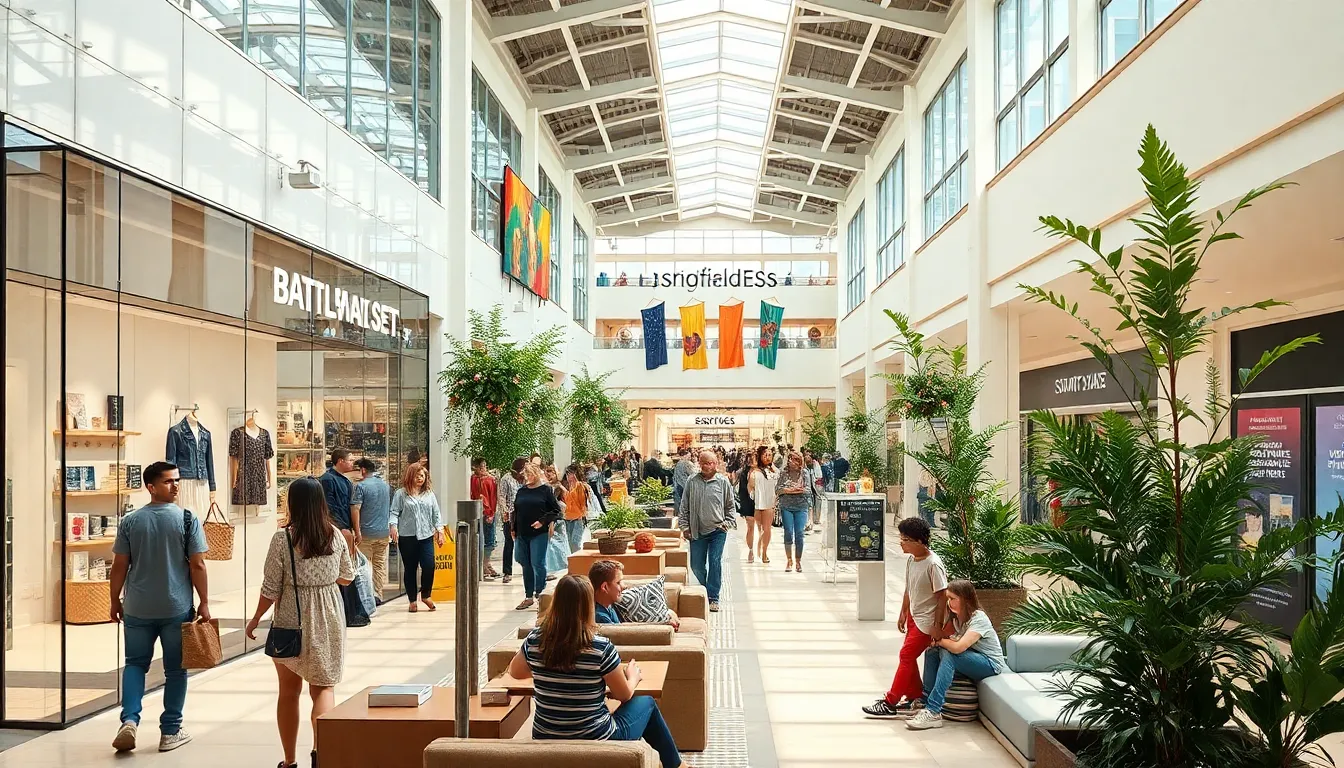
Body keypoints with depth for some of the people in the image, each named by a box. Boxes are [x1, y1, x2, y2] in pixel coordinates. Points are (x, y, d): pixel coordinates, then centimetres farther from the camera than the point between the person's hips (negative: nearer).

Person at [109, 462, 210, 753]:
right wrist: (204, 603, -2)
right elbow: (197, 566, -10)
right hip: (177, 608, -2)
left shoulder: (130, 521, -1)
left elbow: (119, 566, 2)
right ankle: (170, 732, 16)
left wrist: (115, 601, 14)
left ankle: (129, 720, 1)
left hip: (137, 608, 2)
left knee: (135, 663, 17)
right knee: (175, 669, 9)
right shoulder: (188, 520, -10)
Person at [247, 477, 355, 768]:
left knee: (289, 691, 14)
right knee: (323, 686, 9)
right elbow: (347, 578, 8)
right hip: (327, 620, 2)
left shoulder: (282, 538, -12)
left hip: (291, 621, -1)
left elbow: (271, 588, -9)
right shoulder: (335, 536, -3)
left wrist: (255, 619, 6)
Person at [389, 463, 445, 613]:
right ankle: (412, 601, 17)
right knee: (410, 568, 5)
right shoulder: (401, 494, 3)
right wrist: (394, 526, -18)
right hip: (407, 537, -2)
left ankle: (425, 595, 14)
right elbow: (394, 512, -1)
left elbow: (436, 514, 12)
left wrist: (439, 530, 5)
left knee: (429, 566, -9)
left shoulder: (429, 494, 12)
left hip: (426, 535, 2)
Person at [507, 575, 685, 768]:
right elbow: (625, 695, -6)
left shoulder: (535, 640, -11)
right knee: (647, 702, 22)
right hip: (596, 741, -4)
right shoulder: (601, 647, -22)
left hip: (545, 740, 5)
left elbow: (514, 672, 11)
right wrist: (633, 677, 14)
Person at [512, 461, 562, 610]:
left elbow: (557, 511, -4)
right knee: (526, 565, 10)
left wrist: (543, 521, -13)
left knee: (537, 564, -7)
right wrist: (514, 529, 13)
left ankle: (540, 595, 3)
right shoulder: (521, 491, 12)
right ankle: (529, 597, 18)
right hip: (522, 534, 5)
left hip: (539, 534, -5)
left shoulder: (546, 490, -3)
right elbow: (515, 511, 19)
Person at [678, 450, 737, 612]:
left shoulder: (723, 482, -1)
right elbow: (684, 506, 6)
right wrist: (684, 526, 2)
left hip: (718, 531, -2)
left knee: (715, 563, -7)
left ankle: (713, 598, 1)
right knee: (696, 565, 6)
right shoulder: (692, 481, 1)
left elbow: (731, 506, 8)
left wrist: (728, 523, 0)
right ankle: (705, 588, 30)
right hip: (697, 531, 2)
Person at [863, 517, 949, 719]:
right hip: (913, 616, 8)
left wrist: (938, 625, -19)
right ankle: (915, 697, 26)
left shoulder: (933, 564, -24)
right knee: (908, 657, 12)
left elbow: (943, 596, -20)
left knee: (906, 656, -6)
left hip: (926, 620, -8)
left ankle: (890, 703, 0)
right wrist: (903, 613, 17)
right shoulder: (911, 560, 1)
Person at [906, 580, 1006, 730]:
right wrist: (936, 641, -16)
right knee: (931, 651, -9)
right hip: (970, 660, 8)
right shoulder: (956, 618, 5)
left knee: (948, 655, -30)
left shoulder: (978, 619, -22)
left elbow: (958, 647, -33)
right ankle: (926, 700, -10)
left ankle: (933, 712, -31)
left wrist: (940, 640, -14)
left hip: (991, 664, -8)